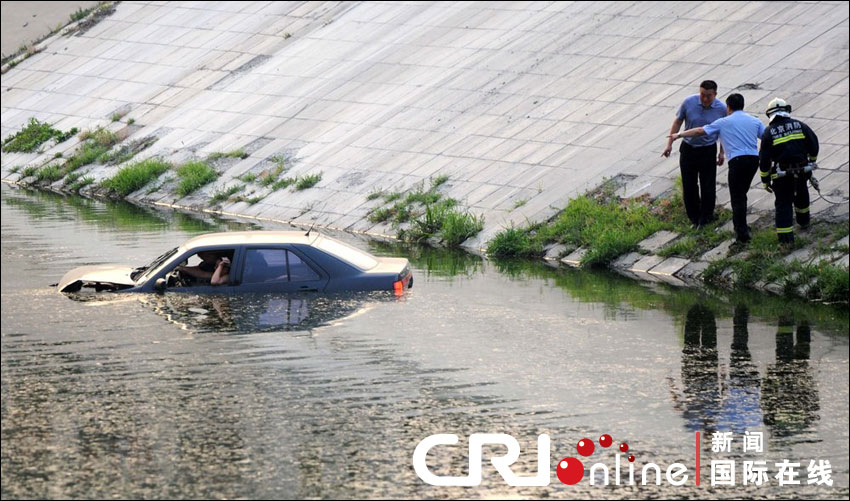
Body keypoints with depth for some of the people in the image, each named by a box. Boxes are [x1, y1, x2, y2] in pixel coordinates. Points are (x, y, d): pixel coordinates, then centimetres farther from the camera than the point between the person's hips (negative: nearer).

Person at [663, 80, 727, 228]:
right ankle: (694, 217, 23)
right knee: (689, 185, 8)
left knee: (707, 186, 3)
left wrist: (722, 152, 4)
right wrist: (670, 144, 0)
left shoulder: (721, 109, -12)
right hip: (688, 148, 1)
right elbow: (678, 122, 0)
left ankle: (706, 217, 19)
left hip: (708, 151, -1)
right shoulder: (689, 102, -13)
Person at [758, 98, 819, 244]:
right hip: (803, 170, 3)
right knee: (802, 193, 30)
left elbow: (764, 159, -5)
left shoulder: (769, 132, -4)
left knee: (783, 203, 2)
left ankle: (785, 237, -5)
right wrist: (812, 160, 25)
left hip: (782, 174, -3)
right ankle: (804, 220, 49)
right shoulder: (799, 125, 2)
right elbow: (813, 143, 6)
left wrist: (765, 180, 4)